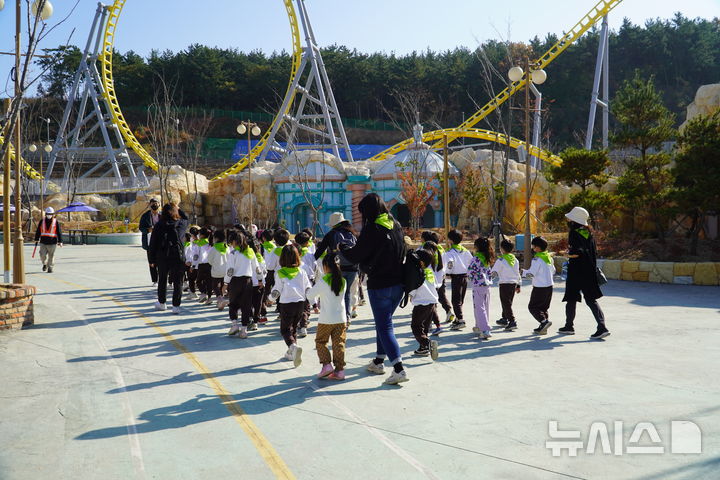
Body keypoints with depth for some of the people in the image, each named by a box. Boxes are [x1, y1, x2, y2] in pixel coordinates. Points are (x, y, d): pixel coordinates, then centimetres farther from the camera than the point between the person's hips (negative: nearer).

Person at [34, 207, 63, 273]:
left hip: (52, 243, -2)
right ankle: (45, 264, 26)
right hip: (43, 242, 2)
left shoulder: (56, 222, 1)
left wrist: (60, 241, -5)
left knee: (51, 256, 1)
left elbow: (59, 232, 0)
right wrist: (36, 239, 13)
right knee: (43, 255, -2)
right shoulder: (42, 221, 7)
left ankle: (50, 268, 13)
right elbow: (38, 231, 13)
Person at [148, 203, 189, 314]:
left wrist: (152, 260, 7)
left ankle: (161, 302, 31)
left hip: (162, 257, 1)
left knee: (162, 280, 17)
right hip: (178, 257, -1)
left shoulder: (158, 225, -2)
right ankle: (176, 306, 3)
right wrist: (178, 209, 29)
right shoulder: (181, 223, -2)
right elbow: (186, 218, 24)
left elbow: (153, 243, 0)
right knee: (178, 282, 5)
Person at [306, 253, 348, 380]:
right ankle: (339, 370, 5)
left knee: (320, 342, 13)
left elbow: (310, 295, -3)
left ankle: (326, 365, 1)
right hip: (341, 319, 4)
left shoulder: (322, 282, -12)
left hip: (326, 319, -4)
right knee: (339, 344, 7)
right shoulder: (343, 282, 3)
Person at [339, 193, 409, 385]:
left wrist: (342, 247, 10)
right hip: (398, 283, 7)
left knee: (384, 326, -3)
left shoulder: (372, 229, -15)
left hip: (379, 285, -7)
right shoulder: (396, 226, 6)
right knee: (383, 322, 21)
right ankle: (378, 362, 32)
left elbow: (355, 256, -11)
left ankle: (399, 369, -11)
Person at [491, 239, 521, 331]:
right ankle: (504, 319, 32)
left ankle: (512, 322, -13)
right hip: (514, 283, 7)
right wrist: (518, 285, 20)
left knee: (506, 303, -4)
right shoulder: (515, 259, 8)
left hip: (504, 284, -7)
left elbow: (494, 272, -11)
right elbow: (518, 273, 13)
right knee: (508, 302, 19)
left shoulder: (500, 260, -13)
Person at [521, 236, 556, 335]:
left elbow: (531, 273, -20)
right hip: (549, 286, 8)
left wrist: (523, 272, -3)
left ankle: (544, 321, -17)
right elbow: (553, 271, 20)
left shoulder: (537, 258, -15)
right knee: (543, 307, 15)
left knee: (533, 307, 0)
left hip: (540, 287, -8)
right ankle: (542, 327, 13)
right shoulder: (549, 257, 11)